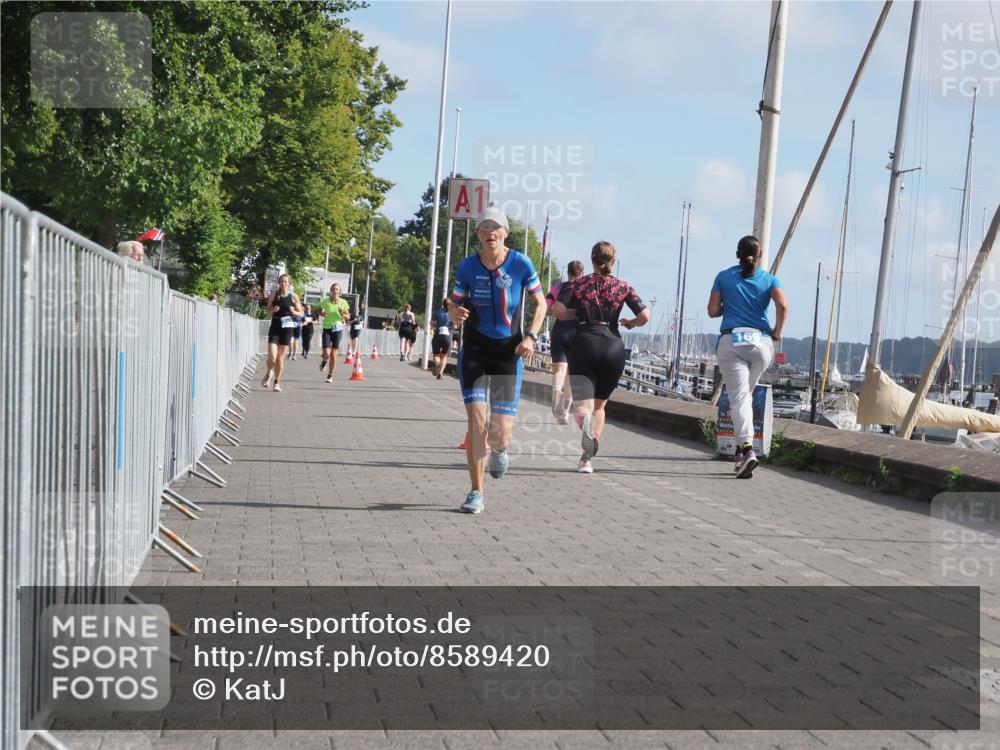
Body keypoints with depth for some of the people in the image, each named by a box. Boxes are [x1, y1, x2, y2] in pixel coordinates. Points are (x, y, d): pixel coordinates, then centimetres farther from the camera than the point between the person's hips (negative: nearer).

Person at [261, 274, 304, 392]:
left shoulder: (293, 297, 1)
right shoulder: (273, 294, 3)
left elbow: (301, 313, 7)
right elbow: (268, 310, 11)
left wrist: (294, 312, -14)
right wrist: (273, 310, -11)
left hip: (287, 328, 0)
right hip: (275, 327, 0)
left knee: (280, 357, 3)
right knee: (272, 357, -10)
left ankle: (277, 382, 16)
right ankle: (268, 374, 21)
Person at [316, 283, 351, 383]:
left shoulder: (343, 302, 0)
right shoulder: (325, 301, -2)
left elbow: (348, 316, 7)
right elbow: (319, 311, 11)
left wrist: (343, 314, -14)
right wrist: (322, 314, -12)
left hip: (338, 328, 0)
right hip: (327, 328, 0)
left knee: (333, 354, 1)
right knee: (326, 353, -11)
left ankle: (330, 375, 14)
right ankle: (324, 361, 27)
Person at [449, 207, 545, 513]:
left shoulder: (521, 264, -7)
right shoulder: (467, 266, -3)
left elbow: (540, 304, 3)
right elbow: (454, 306, 7)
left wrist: (531, 336, -12)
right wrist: (456, 315, -18)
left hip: (508, 351, -1)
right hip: (474, 350, 1)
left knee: (501, 430, -4)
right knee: (476, 419, -12)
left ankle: (499, 451, 36)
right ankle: (476, 492, 2)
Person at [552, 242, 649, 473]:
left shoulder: (577, 283, 9)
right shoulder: (623, 287, 9)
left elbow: (558, 310, -6)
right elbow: (645, 316, -2)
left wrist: (576, 314, 13)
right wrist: (630, 323, 18)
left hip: (584, 344, -1)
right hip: (613, 347, 1)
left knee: (583, 406, -7)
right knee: (600, 405, 18)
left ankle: (585, 420, -45)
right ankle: (587, 459, 12)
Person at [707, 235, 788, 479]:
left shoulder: (724, 277, 8)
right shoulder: (769, 279, 8)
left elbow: (712, 311, 4)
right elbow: (783, 305, -10)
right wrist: (777, 331, 3)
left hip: (730, 341, -2)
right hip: (761, 342, 2)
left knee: (739, 397, -8)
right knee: (746, 394, 18)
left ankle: (747, 447, -27)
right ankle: (741, 448, 17)